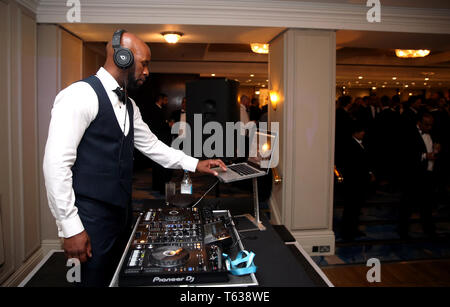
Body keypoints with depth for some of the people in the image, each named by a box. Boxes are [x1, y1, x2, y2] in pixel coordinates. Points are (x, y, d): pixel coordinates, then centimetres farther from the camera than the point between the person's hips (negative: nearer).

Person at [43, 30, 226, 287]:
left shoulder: (129, 106, 12)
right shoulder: (81, 95, -15)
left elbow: (151, 145, 20)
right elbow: (56, 163, -19)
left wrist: (195, 164, 14)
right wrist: (70, 228, -18)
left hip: (122, 214, 8)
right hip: (92, 218, -8)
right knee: (96, 279, 6)